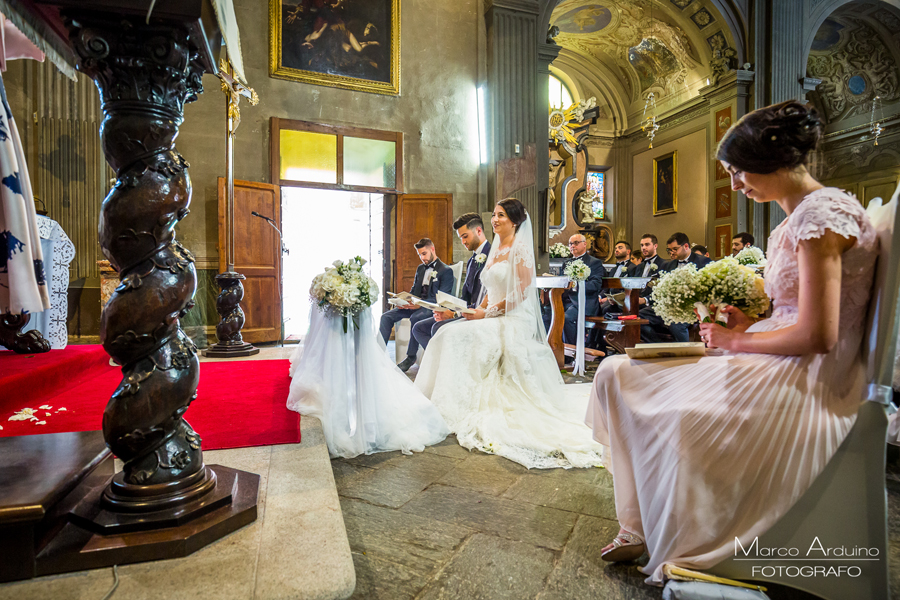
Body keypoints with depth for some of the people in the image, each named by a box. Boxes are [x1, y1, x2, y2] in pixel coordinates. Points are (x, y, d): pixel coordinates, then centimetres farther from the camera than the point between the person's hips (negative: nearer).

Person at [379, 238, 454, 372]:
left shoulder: (446, 271, -2)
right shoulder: (420, 268, 22)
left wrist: (420, 304, -26)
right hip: (415, 305, 7)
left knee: (415, 318, -37)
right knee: (386, 317, -12)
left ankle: (411, 357, -22)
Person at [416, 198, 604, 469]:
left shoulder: (520, 249, -8)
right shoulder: (496, 249, 18)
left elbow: (522, 292, -16)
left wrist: (488, 313, -15)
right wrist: (479, 310, 3)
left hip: (513, 322, -8)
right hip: (493, 320, 8)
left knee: (458, 336, -24)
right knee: (449, 334, -10)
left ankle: (462, 407, -10)